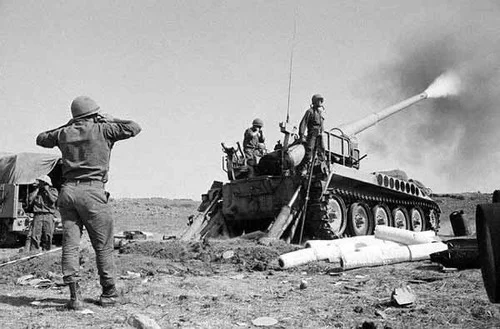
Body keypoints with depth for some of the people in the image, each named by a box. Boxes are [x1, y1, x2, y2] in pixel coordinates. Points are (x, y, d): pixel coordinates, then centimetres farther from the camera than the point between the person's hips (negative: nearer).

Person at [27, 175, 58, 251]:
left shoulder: (53, 190, 13)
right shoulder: (36, 191, 19)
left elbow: (53, 199, -6)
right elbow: (30, 199, 1)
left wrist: (47, 190, 0)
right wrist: (37, 189, 5)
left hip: (48, 215, -1)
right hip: (37, 215, 1)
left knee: (47, 237, -5)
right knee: (35, 236, -9)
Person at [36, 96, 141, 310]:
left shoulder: (64, 133, 11)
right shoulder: (102, 130, -1)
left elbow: (41, 139, 30)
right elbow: (134, 128, 6)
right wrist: (110, 120, 16)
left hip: (67, 191, 4)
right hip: (92, 192, -4)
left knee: (70, 244, 4)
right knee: (103, 246, 7)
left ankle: (74, 295, -3)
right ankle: (108, 294, 15)